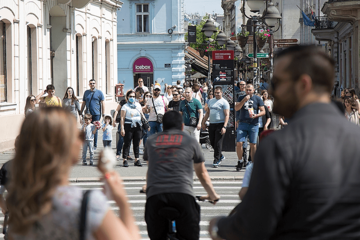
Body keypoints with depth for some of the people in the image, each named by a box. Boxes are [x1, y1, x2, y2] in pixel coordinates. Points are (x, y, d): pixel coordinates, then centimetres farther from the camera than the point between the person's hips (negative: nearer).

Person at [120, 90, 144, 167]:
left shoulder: (138, 105, 15)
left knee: (136, 143, 5)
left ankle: (137, 160, 9)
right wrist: (122, 128, -12)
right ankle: (124, 160, -3)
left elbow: (141, 114, 23)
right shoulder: (125, 106, 0)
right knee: (127, 143, -5)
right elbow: (122, 118, -4)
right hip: (128, 126, -4)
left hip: (138, 126, 4)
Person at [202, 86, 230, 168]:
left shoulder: (224, 102, -4)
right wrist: (203, 122, 18)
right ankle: (221, 156, 28)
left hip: (220, 124, -6)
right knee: (212, 142, 8)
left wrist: (224, 127, -19)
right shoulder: (211, 101, 16)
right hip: (212, 124, 6)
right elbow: (208, 113, 24)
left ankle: (217, 160, 1)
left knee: (218, 143, -7)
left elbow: (227, 115, -10)